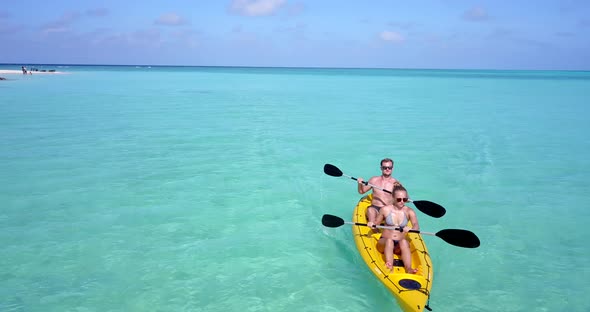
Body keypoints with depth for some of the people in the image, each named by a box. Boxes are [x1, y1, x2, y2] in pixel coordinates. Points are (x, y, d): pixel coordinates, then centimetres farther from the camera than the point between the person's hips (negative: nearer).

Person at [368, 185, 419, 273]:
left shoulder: (409, 211, -1)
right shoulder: (385, 209, 0)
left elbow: (416, 226, -17)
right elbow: (376, 223, 10)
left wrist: (410, 229, -40)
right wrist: (372, 224, -15)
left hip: (400, 245, 0)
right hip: (384, 243, 0)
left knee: (404, 242, -32)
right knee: (389, 241, -33)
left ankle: (408, 268, -47)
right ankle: (389, 267, -52)